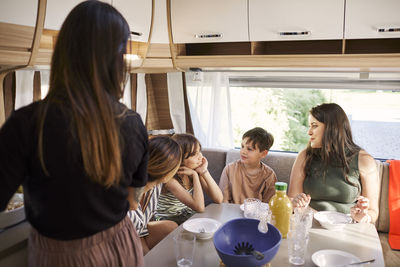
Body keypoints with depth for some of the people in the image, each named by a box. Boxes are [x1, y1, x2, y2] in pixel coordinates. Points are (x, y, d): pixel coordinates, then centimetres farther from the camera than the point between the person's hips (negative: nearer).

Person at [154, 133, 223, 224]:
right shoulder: (170, 178, -23)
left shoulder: (196, 171, -4)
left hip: (187, 217, 6)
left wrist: (204, 172, -19)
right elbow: (199, 207, -30)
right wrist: (195, 175, -24)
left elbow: (219, 199, -11)